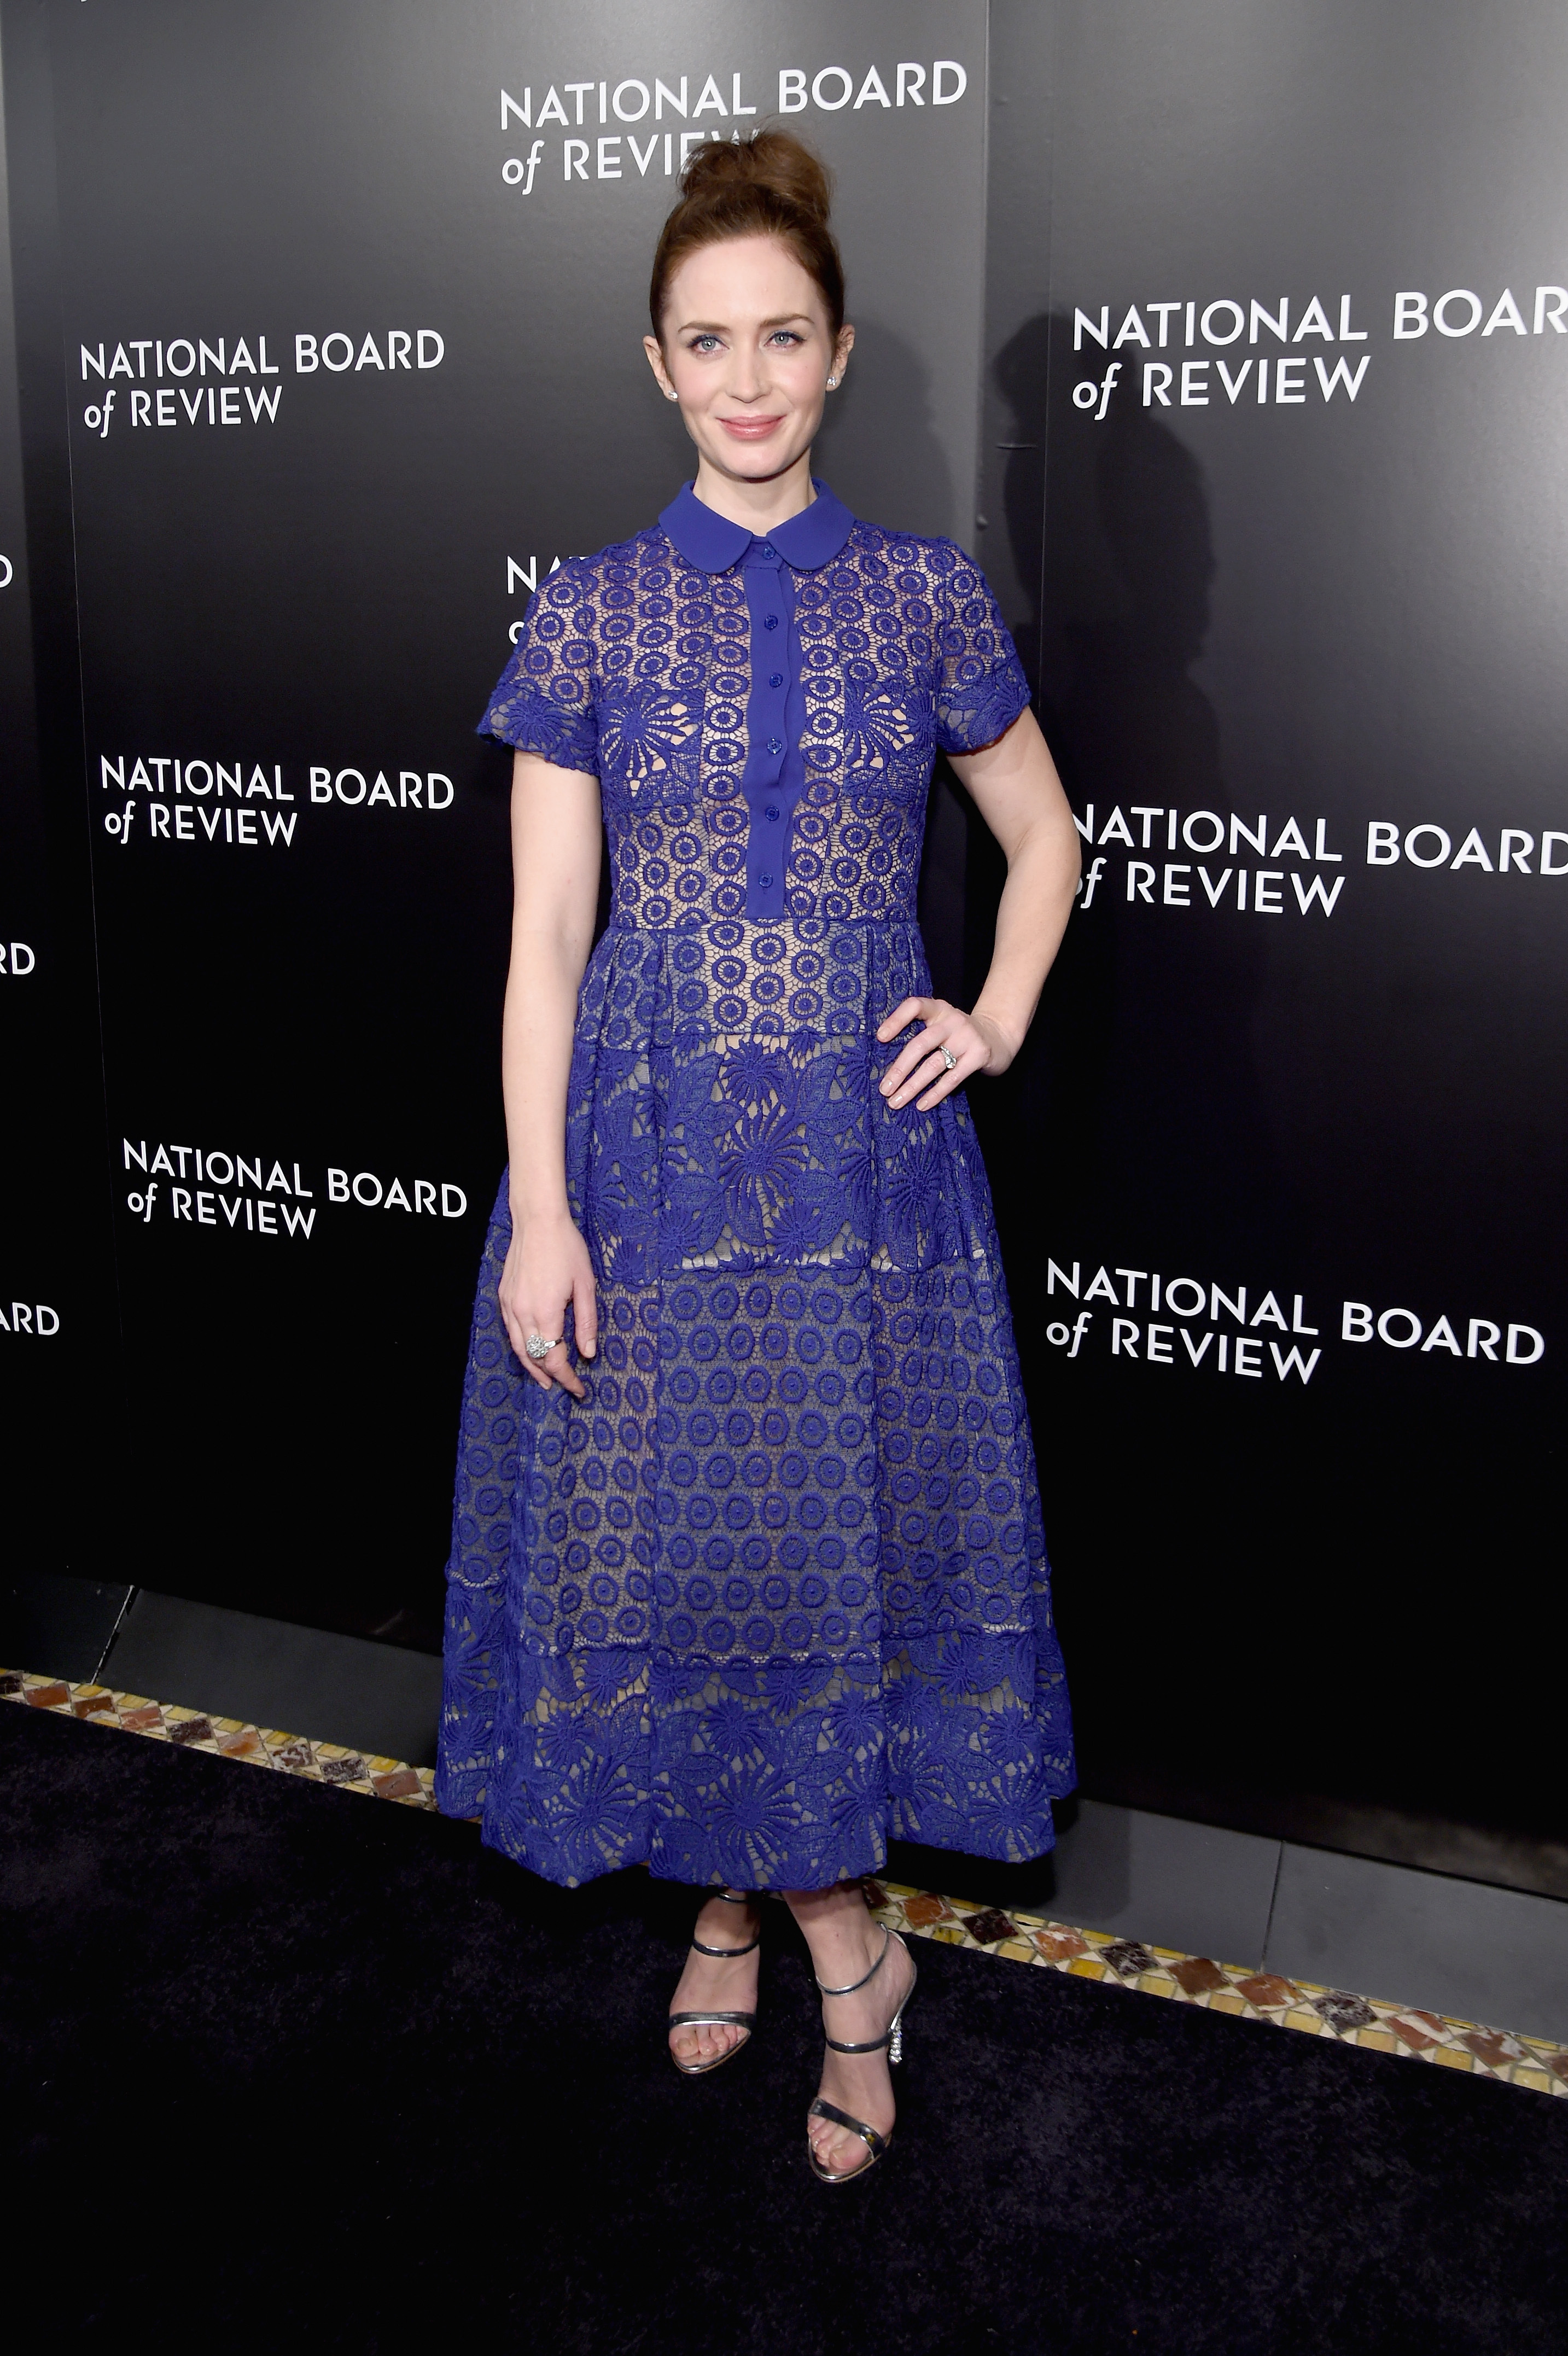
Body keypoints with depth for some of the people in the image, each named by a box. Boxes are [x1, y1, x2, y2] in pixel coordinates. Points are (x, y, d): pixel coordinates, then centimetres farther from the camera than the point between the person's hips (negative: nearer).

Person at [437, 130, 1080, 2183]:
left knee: (848, 1515, 5)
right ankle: (820, 1933, 27)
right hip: (651, 1139, 0)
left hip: (862, 1141, 0)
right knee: (670, 1520, 7)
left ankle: (764, 1902, 27)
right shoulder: (592, 614, 1)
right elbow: (544, 936, -2)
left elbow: (1044, 837, 17)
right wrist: (539, 1207, -7)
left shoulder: (925, 597, 3)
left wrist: (1002, 1017, 1)